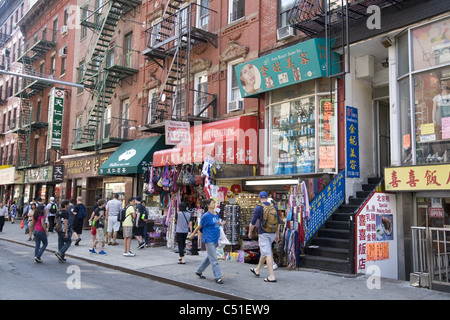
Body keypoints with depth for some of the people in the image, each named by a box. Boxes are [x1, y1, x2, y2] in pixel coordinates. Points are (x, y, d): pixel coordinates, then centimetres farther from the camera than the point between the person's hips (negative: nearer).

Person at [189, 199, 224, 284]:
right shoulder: (206, 216, -12)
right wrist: (193, 234, 6)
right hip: (209, 240, -8)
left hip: (215, 240, 8)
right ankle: (218, 277, -1)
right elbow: (199, 226, -3)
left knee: (209, 257, 17)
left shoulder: (216, 215, 10)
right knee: (214, 259, -6)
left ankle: (199, 271, 32)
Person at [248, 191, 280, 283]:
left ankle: (272, 276, -9)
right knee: (264, 252, 19)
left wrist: (250, 232, 9)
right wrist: (277, 234, 21)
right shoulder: (274, 207, 6)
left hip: (263, 233, -6)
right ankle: (257, 270, 36)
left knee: (267, 254, -6)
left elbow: (253, 222, -7)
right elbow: (278, 222, 11)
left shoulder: (258, 208, -10)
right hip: (272, 233, 6)